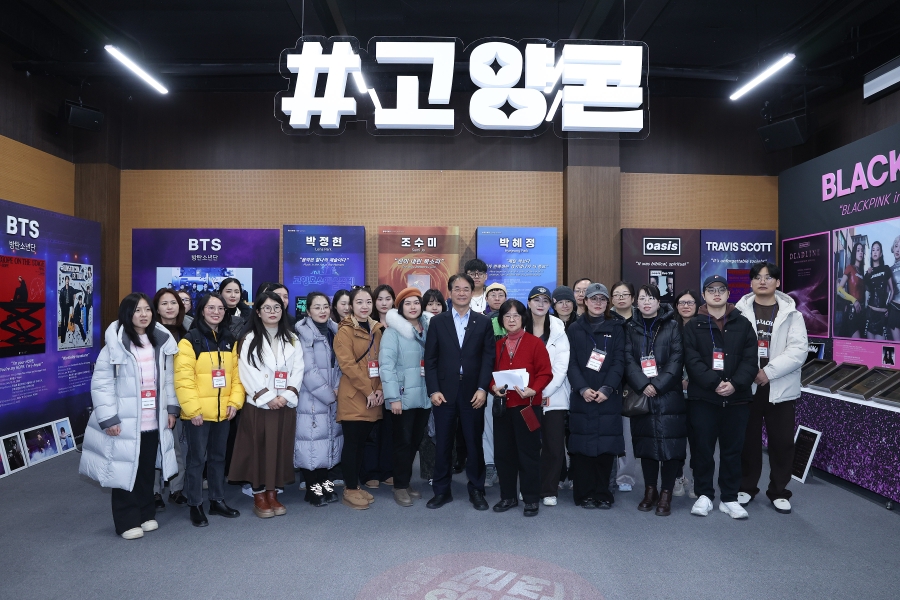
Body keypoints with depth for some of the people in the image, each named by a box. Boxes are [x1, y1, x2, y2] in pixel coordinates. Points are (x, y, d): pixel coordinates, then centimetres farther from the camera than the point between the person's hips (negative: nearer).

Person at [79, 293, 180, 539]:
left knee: (147, 470, 16)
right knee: (126, 471, 6)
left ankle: (147, 514, 31)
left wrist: (172, 408, 7)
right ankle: (127, 521, 20)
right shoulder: (115, 344, -11)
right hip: (126, 422, -4)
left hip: (154, 421, 5)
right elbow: (101, 383, -11)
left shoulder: (162, 341, 5)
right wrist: (108, 418, -15)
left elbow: (169, 378, 11)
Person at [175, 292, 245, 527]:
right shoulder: (190, 341, -10)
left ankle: (217, 500, 29)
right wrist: (192, 409, -19)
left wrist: (235, 401, -2)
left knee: (218, 456, 16)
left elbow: (236, 374, 9)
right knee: (197, 458, 5)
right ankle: (195, 506, 19)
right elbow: (183, 379, -15)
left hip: (223, 411, 6)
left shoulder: (230, 341, 9)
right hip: (198, 413, -5)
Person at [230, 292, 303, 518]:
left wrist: (287, 395, -11)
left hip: (285, 404, 3)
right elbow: (247, 372, -8)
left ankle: (273, 493, 18)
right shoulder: (249, 339, 1)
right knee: (258, 449, 2)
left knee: (281, 449, 7)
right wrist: (267, 397, -15)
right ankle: (259, 496, 13)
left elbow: (298, 369, 3)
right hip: (258, 404, -3)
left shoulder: (292, 340, 10)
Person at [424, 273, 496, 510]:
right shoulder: (437, 322, 5)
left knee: (474, 443, 8)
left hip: (473, 392, 0)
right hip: (444, 392, 0)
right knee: (443, 443, 8)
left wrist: (482, 388, -10)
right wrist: (433, 390, -7)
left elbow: (488, 357, 0)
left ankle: (476, 490, 22)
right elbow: (430, 359, 2)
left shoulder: (484, 322, 5)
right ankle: (441, 490, 21)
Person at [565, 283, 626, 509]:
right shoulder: (575, 329, 9)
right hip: (581, 396, 0)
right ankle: (584, 494, 10)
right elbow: (571, 363, 2)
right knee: (582, 445, 0)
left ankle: (602, 494, 14)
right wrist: (583, 388, -13)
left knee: (606, 444, 1)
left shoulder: (616, 328, 8)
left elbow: (619, 361, -1)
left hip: (608, 396, 0)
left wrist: (606, 389, -14)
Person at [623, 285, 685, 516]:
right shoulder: (631, 328, 10)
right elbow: (628, 360, 1)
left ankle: (666, 493, 8)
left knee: (670, 442, -3)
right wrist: (642, 385, -13)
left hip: (669, 395, -2)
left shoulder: (672, 327, 5)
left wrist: (658, 385, -14)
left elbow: (677, 359, -4)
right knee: (646, 442, 6)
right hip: (641, 395, 2)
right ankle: (650, 490, 19)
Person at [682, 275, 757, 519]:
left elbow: (750, 360, -1)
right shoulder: (693, 326, 3)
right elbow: (692, 360, -8)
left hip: (737, 398, 1)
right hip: (702, 398, -1)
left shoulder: (743, 324, 8)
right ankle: (704, 495, 19)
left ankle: (730, 498, 21)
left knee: (732, 449, 8)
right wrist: (714, 383, -20)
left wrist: (735, 384, -16)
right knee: (702, 447, 4)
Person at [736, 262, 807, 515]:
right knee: (748, 439, 10)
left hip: (780, 387, 0)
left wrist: (769, 372, -16)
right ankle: (746, 487, 25)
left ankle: (779, 491, 23)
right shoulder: (740, 311, 1)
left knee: (782, 441, 7)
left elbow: (798, 350, -8)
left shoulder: (791, 313, 2)